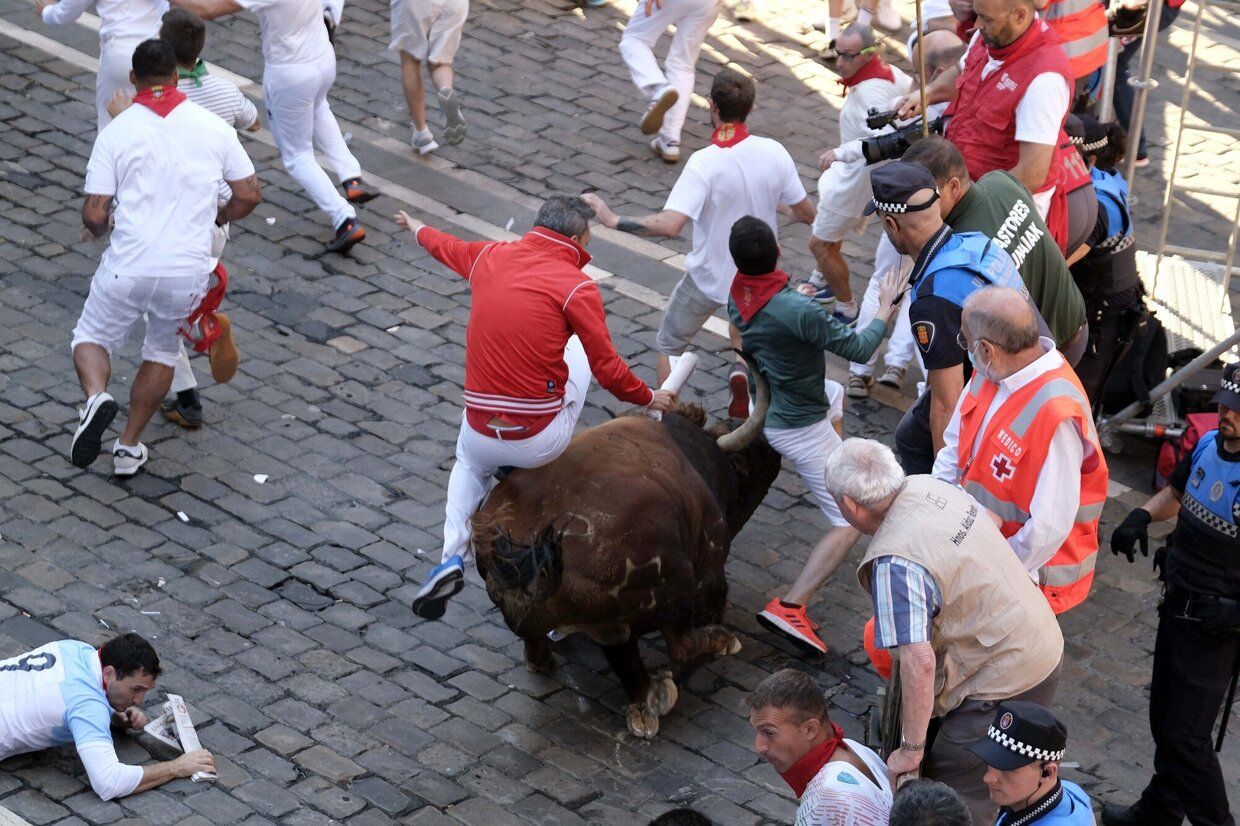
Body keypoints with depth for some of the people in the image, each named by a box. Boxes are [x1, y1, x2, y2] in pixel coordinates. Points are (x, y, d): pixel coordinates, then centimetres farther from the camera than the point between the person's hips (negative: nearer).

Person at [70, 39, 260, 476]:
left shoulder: (116, 131, -3)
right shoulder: (212, 126, 2)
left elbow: (93, 215, -5)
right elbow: (250, 194, 6)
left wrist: (100, 228, 19)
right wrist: (219, 216, 27)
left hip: (128, 267, -2)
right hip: (188, 271, 2)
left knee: (91, 338, 20)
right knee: (162, 354, 25)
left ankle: (97, 397, -10)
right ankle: (129, 447, 26)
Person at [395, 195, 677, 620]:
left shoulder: (490, 256, 4)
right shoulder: (576, 286, -11)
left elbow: (446, 247, 27)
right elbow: (607, 368, -8)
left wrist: (417, 229, 50)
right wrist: (649, 398, 11)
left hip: (482, 435, 3)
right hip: (542, 440, -3)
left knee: (469, 465, 39)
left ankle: (454, 557, 17)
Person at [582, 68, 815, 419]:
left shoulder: (704, 163, -28)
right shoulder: (775, 153, -14)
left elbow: (670, 225, -38)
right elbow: (806, 214, -3)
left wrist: (612, 220, -32)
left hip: (709, 278, -4)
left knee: (669, 345, 18)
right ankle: (741, 369, 13)